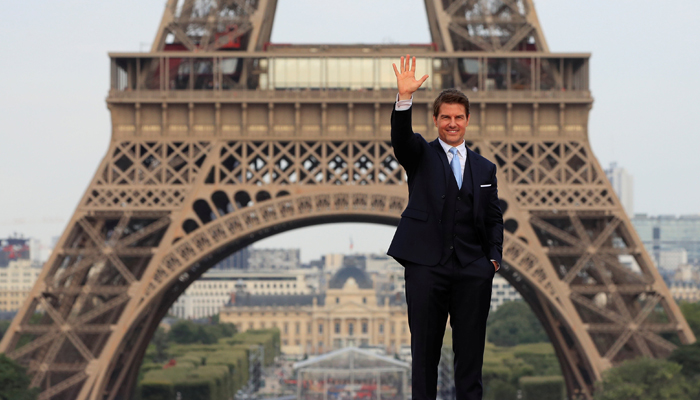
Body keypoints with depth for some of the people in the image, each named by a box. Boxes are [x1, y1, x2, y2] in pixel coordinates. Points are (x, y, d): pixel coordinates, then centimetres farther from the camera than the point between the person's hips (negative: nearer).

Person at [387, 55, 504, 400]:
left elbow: (493, 217, 16)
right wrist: (404, 99, -30)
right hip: (426, 266, -2)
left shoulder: (484, 168, 16)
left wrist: (494, 257, 1)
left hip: (472, 271, 2)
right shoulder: (420, 155, 8)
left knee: (470, 349, 3)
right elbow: (401, 137, -13)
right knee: (424, 349, 2)